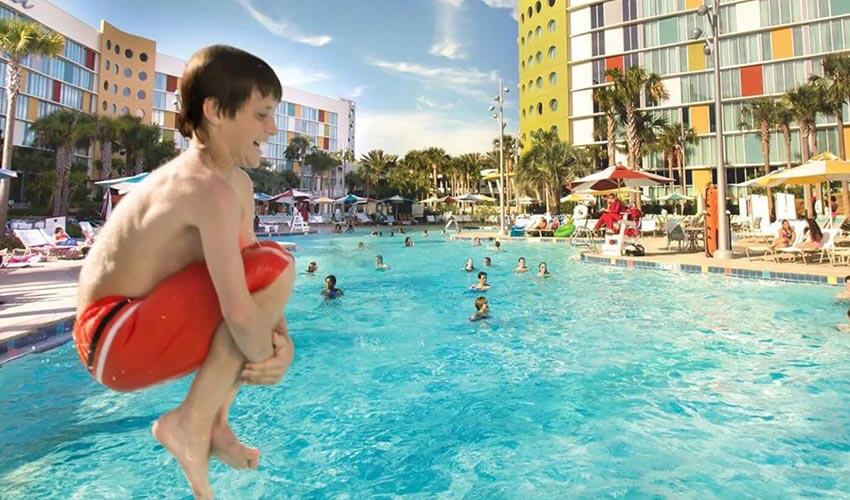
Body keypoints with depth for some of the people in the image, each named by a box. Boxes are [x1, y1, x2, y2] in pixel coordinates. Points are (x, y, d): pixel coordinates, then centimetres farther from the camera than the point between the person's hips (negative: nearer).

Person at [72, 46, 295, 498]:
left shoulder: (238, 184, 7)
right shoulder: (211, 189, -23)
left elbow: (248, 275, 5)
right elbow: (240, 312, -29)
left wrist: (280, 341, -10)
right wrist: (267, 361, -11)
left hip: (136, 325, 10)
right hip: (118, 343, -10)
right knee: (276, 267, -22)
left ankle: (213, 426, 11)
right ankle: (190, 423, -9)